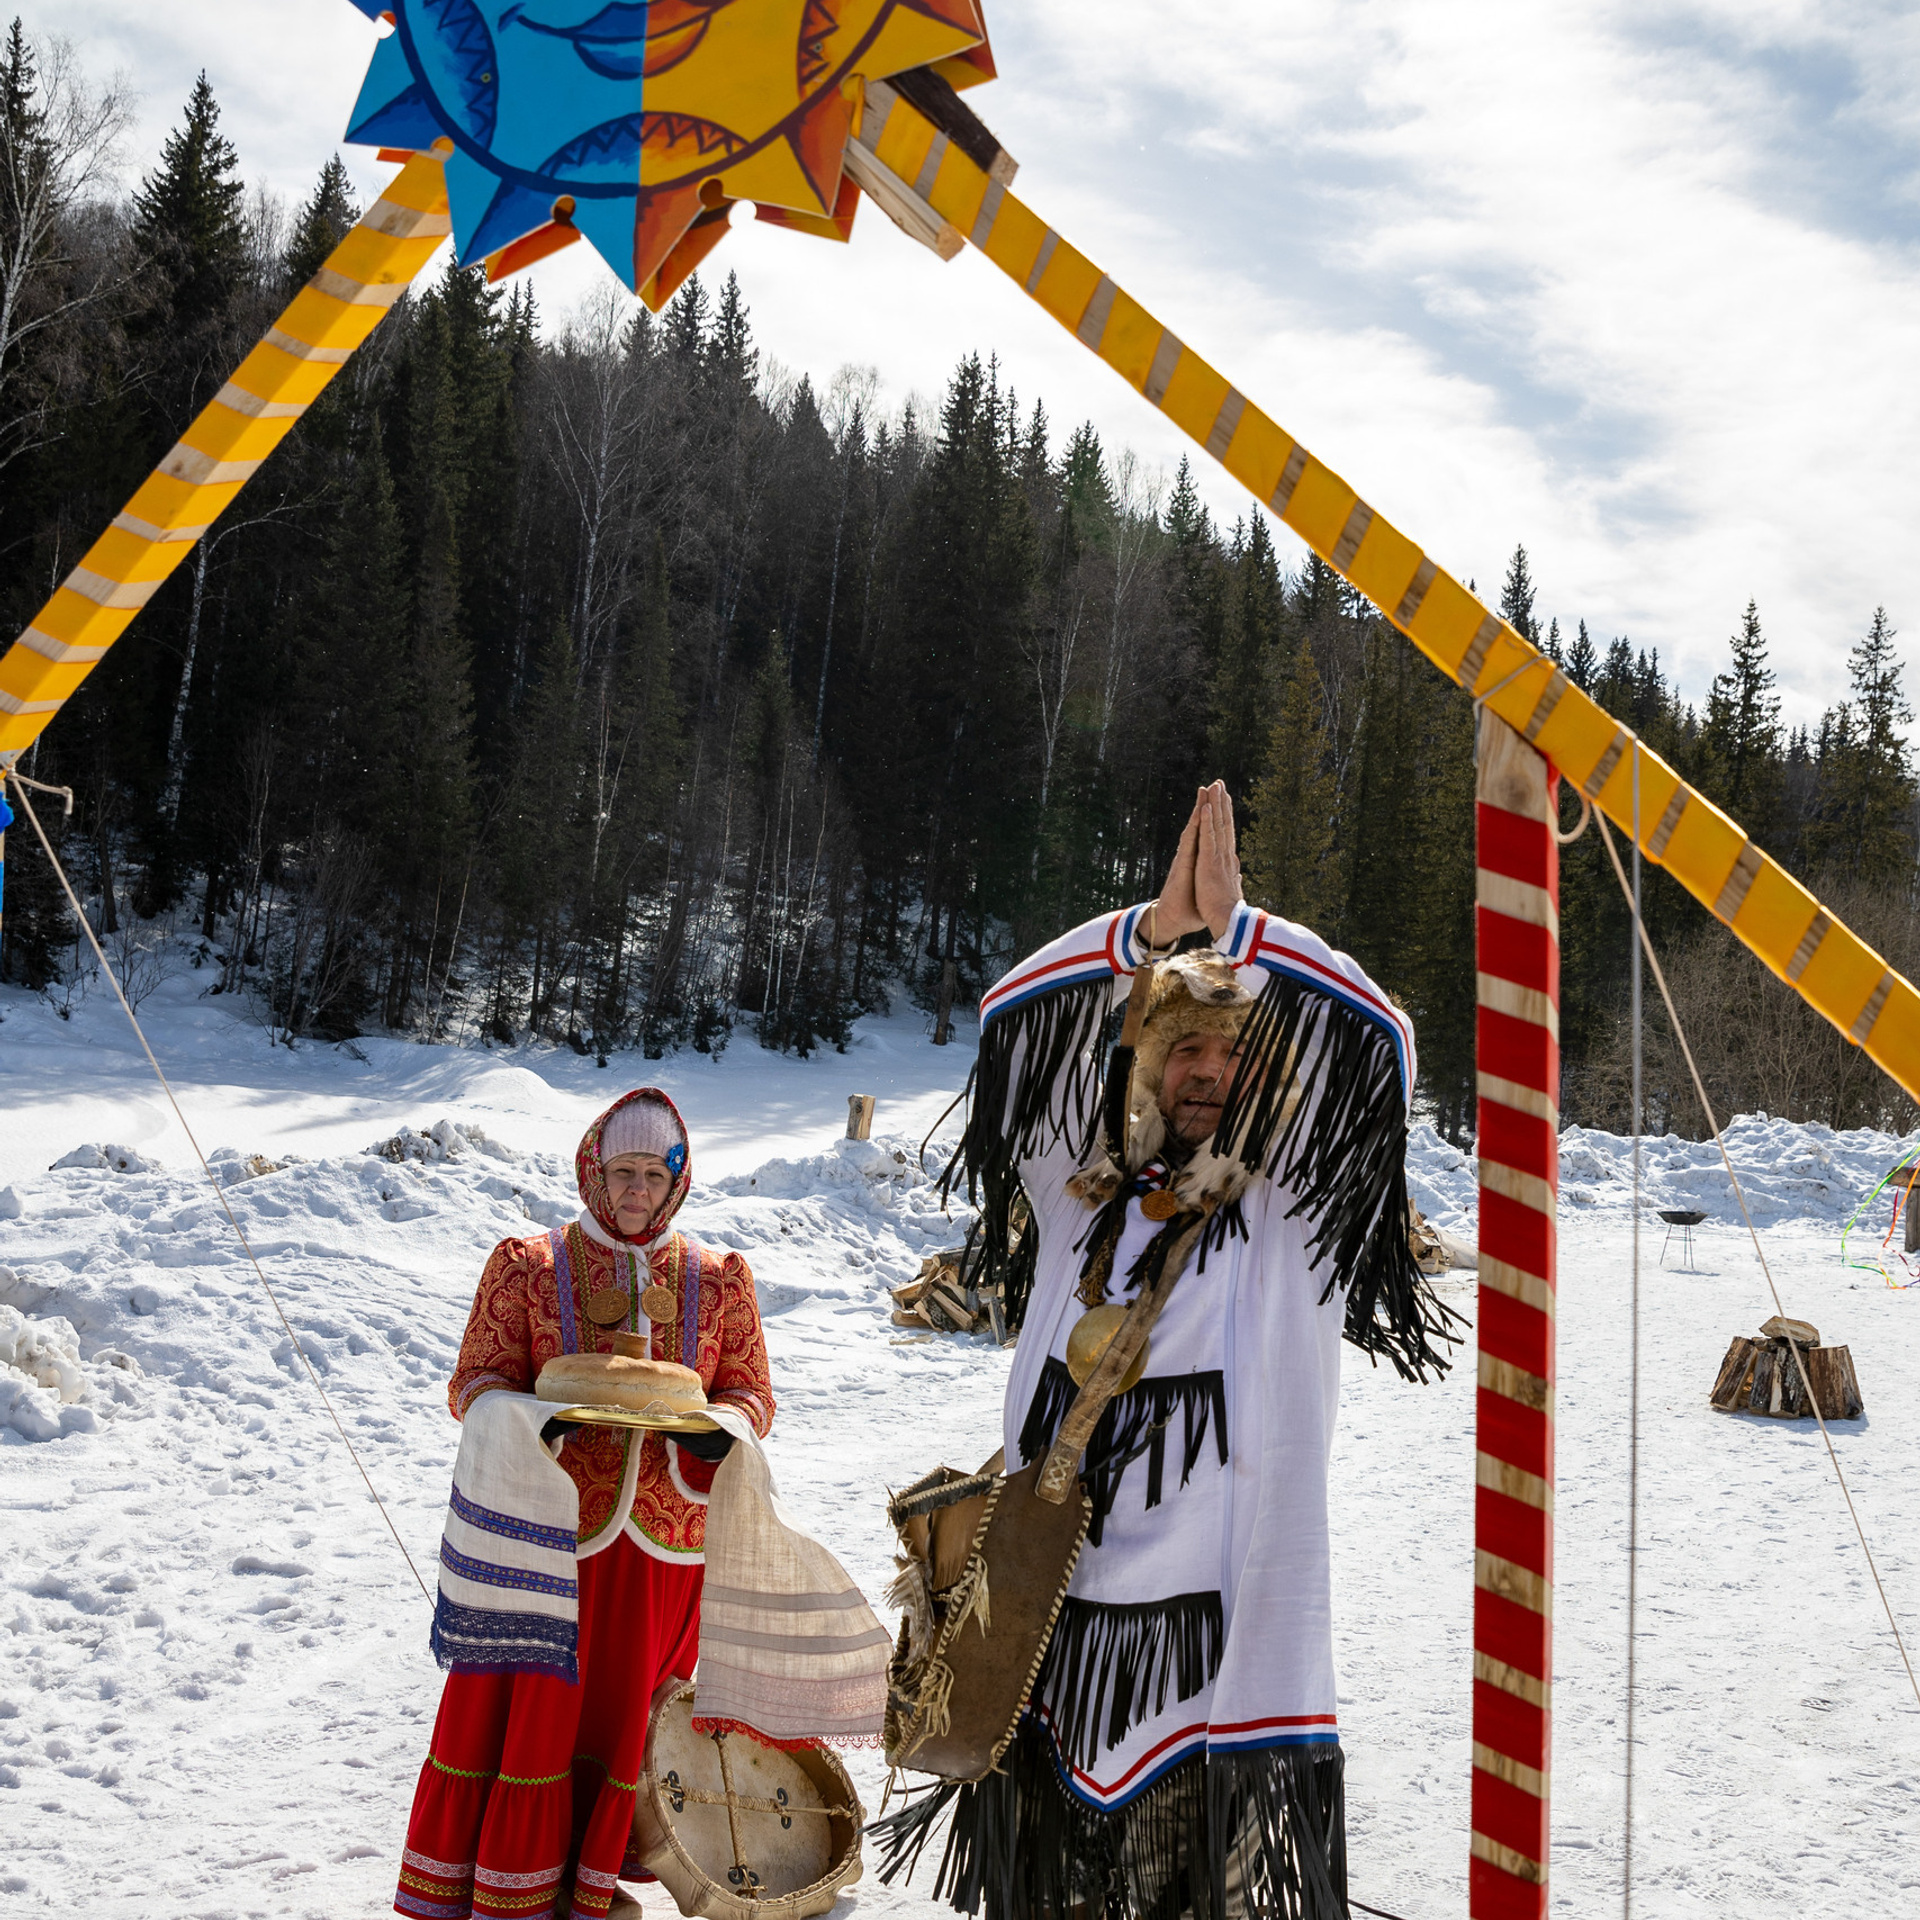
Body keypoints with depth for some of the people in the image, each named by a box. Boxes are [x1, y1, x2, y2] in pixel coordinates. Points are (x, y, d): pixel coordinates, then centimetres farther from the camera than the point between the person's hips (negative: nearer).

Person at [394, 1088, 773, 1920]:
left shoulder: (717, 1280, 8)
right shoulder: (527, 1267, 2)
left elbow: (752, 1391, 10)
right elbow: (475, 1381, 0)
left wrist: (719, 1428, -13)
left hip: (664, 1539, 2)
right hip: (552, 1530, -2)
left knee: (627, 1712, 8)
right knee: (529, 1707, -1)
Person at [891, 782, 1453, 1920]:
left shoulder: (1294, 1216, 2)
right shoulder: (1080, 1193, 9)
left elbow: (1378, 1045, -9)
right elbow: (1011, 1019, 3)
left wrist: (1234, 925, -13)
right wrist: (1155, 932, -7)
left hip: (1219, 1628, -3)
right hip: (1052, 1618, 3)